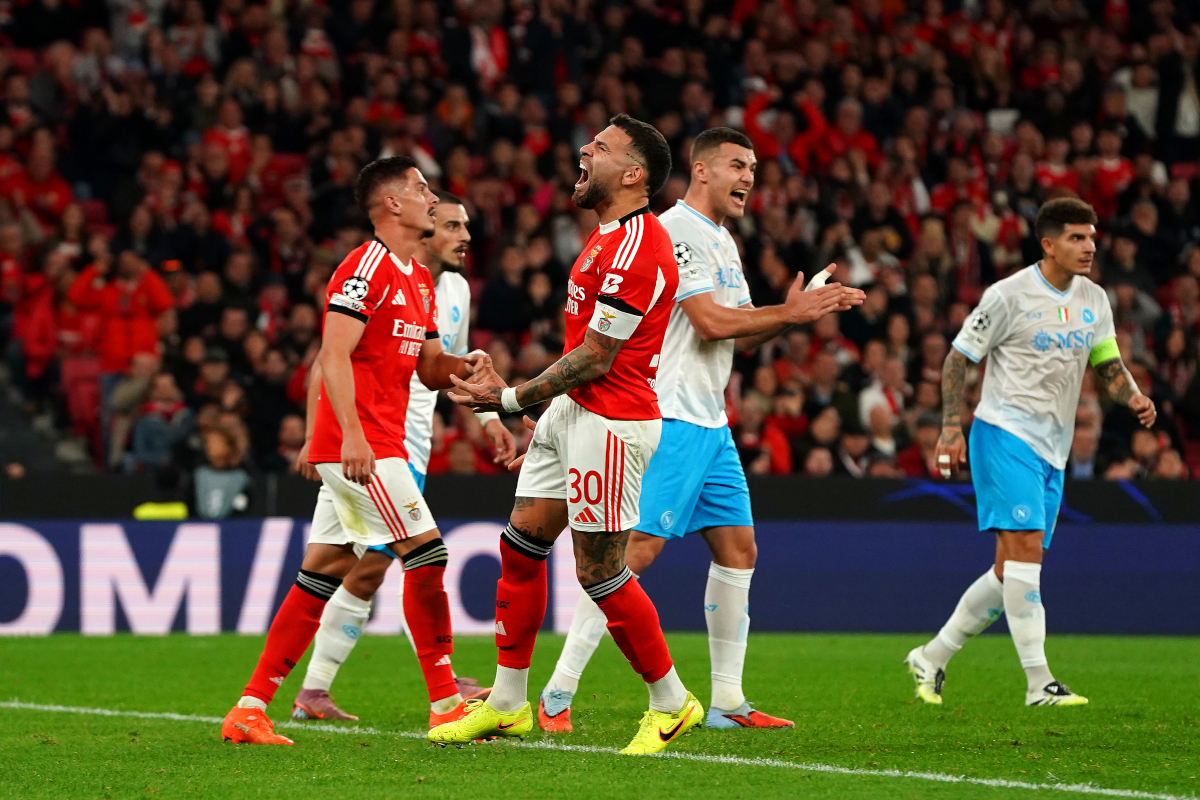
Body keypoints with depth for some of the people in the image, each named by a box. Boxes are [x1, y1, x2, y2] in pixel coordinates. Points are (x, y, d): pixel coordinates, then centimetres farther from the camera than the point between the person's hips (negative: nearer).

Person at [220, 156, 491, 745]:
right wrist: (352, 434, -27)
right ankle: (445, 706, -1)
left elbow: (430, 369, 25)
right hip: (359, 444, -10)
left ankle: (251, 708, 6)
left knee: (322, 575, 7)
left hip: (376, 446, 10)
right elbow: (335, 355, -19)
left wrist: (462, 365, 5)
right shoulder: (367, 267, -11)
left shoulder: (419, 280, 20)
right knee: (426, 554, -7)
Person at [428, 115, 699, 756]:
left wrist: (512, 398, -13)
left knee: (599, 570, -5)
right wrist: (526, 402, 21)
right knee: (521, 544, 10)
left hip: (611, 423, -10)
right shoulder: (609, 237, 13)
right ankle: (507, 705, 17)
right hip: (572, 414, 10)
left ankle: (671, 704, 10)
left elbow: (594, 359, -20)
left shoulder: (636, 248, -20)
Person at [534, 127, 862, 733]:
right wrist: (788, 313, -12)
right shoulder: (675, 230, -12)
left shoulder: (722, 241, 19)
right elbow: (711, 322, -21)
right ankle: (558, 694, -11)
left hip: (711, 422, 10)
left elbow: (739, 337, 20)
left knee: (738, 548, 8)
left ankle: (727, 700, 13)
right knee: (636, 549, -14)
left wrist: (795, 309, 5)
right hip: (668, 417, -10)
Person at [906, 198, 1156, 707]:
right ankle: (1039, 684, -19)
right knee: (1025, 547, -18)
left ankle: (932, 658, 20)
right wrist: (952, 427, -12)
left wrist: (1133, 397, -4)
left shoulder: (1094, 300, 10)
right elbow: (958, 359, -4)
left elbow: (1108, 365, 18)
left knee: (1013, 569, 7)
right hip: (1005, 434, -7)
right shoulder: (1010, 295, -9)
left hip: (1052, 449, 7)